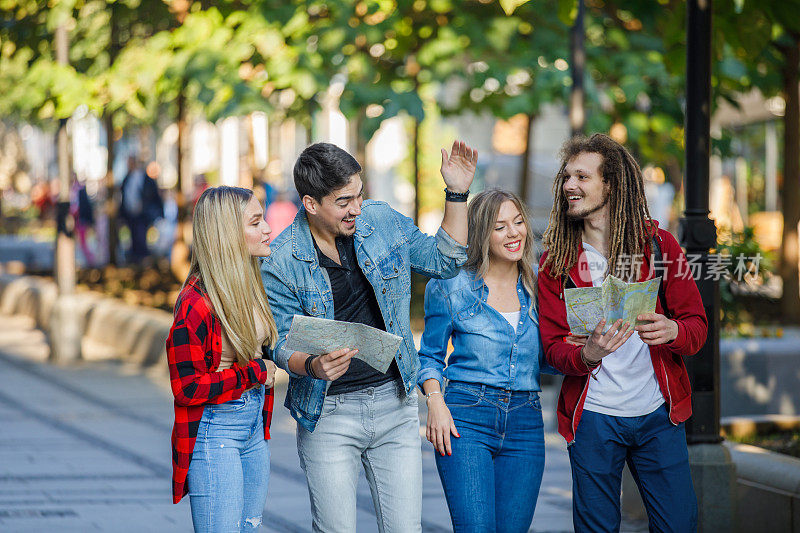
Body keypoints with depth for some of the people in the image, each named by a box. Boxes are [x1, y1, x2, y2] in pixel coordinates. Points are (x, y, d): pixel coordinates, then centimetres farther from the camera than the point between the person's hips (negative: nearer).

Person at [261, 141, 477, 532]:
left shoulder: (382, 221, 1)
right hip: (328, 413, -3)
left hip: (394, 402, 3)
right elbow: (283, 345, -8)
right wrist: (313, 366, -30)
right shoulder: (281, 261, -11)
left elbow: (444, 261, 12)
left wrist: (456, 195, 1)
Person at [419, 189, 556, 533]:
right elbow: (431, 356, 10)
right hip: (466, 417, -3)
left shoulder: (538, 283, 10)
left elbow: (547, 359, 16)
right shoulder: (451, 286, 1)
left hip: (525, 424, 3)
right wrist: (435, 401, -8)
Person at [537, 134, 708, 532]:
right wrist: (587, 354, -25)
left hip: (659, 413, 0)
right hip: (593, 414, 0)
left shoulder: (658, 244, 0)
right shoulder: (556, 260, 0)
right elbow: (553, 345, -2)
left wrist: (672, 330, -22)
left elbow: (697, 323, 2)